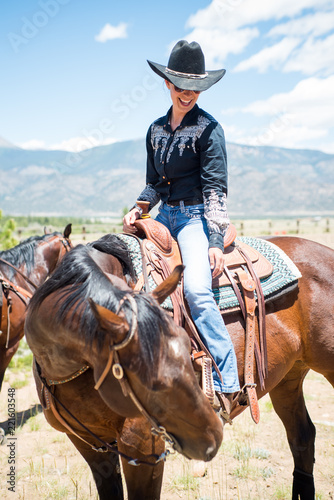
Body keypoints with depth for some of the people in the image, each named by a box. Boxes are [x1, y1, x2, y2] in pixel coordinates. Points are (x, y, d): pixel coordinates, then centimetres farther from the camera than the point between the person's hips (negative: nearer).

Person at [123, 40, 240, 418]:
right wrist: (137, 209, -2)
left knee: (196, 289, -28)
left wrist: (215, 242, -18)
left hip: (196, 216, -7)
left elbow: (215, 188, -10)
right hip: (165, 216, 7)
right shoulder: (156, 130, 13)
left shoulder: (208, 129, -5)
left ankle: (227, 383, -20)